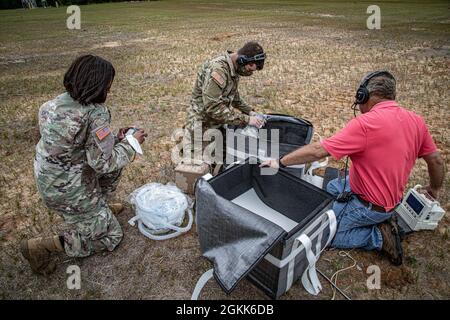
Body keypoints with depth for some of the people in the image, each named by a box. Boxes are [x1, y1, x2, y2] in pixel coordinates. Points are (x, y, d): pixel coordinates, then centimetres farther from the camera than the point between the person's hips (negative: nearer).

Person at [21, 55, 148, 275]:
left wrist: (116, 139, 6)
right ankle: (39, 246, 6)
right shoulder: (96, 113, -27)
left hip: (47, 175, 8)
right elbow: (103, 162, -22)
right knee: (109, 236, 10)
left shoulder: (62, 100, -1)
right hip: (67, 189, -8)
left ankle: (98, 207, 31)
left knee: (118, 155, 18)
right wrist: (131, 143, -10)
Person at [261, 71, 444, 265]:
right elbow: (436, 160, 8)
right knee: (330, 188, 25)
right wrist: (434, 188, 28)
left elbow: (318, 151, -27)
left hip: (369, 205, -9)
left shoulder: (366, 123, -26)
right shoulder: (415, 120, -3)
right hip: (392, 197, 9)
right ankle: (381, 220, 13)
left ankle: (380, 236, -1)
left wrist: (280, 162, -15)